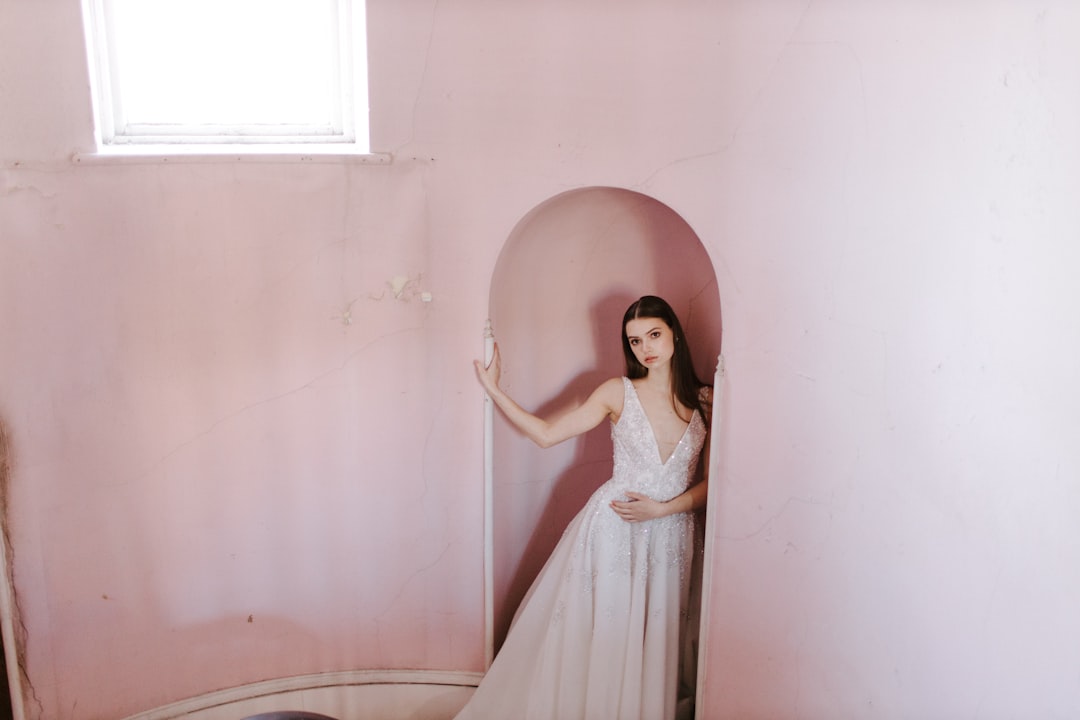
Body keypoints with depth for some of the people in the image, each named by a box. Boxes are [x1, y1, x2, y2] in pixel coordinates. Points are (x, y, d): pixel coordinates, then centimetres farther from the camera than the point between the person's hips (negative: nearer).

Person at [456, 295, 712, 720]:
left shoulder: (705, 401, 0)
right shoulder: (618, 393, -3)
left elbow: (712, 481, 1)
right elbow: (546, 434, -2)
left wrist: (660, 508, -12)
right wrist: (494, 390, -4)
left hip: (671, 533, 2)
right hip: (612, 528, -1)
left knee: (652, 640, 8)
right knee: (594, 630, 4)